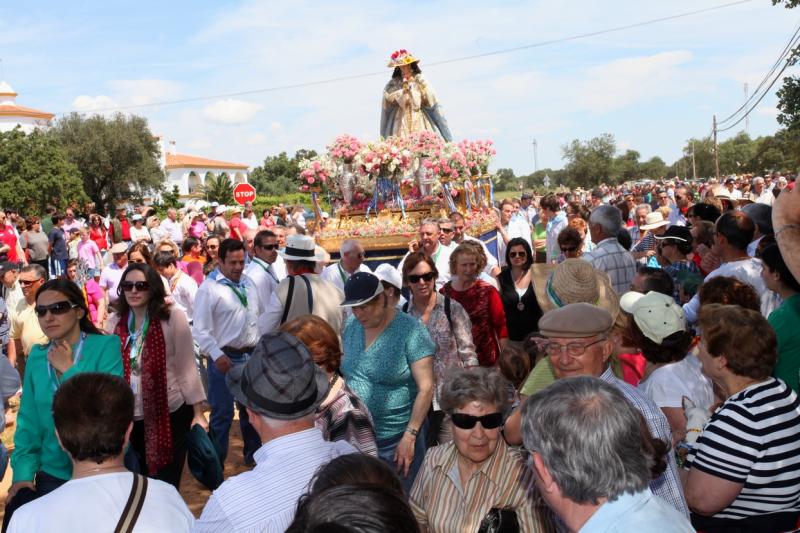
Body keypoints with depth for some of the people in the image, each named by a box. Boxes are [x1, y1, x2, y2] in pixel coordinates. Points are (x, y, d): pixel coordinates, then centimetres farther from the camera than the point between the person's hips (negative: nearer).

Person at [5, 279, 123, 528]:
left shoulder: (106, 345, -12)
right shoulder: (36, 356, 2)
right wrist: (23, 470, -5)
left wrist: (69, 369, -19)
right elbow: (28, 420, 4)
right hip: (53, 474, 4)